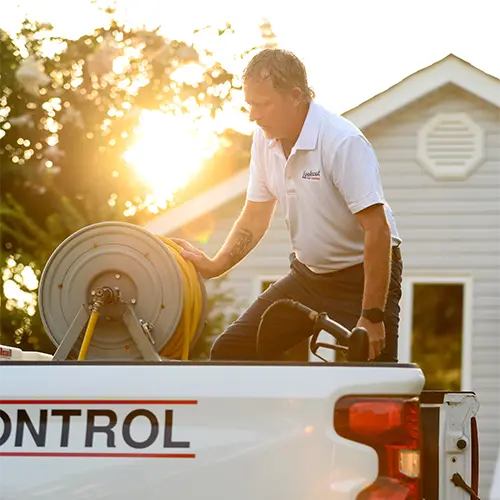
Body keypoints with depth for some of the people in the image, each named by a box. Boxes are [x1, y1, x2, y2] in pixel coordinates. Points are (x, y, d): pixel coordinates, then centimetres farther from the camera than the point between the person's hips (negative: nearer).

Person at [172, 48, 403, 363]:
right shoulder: (265, 139, -1)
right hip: (307, 274, 7)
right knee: (230, 352, 1)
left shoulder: (344, 142, -24)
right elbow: (256, 217, 12)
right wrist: (215, 266, -1)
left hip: (362, 277, -7)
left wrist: (372, 317, -27)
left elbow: (378, 230, -27)